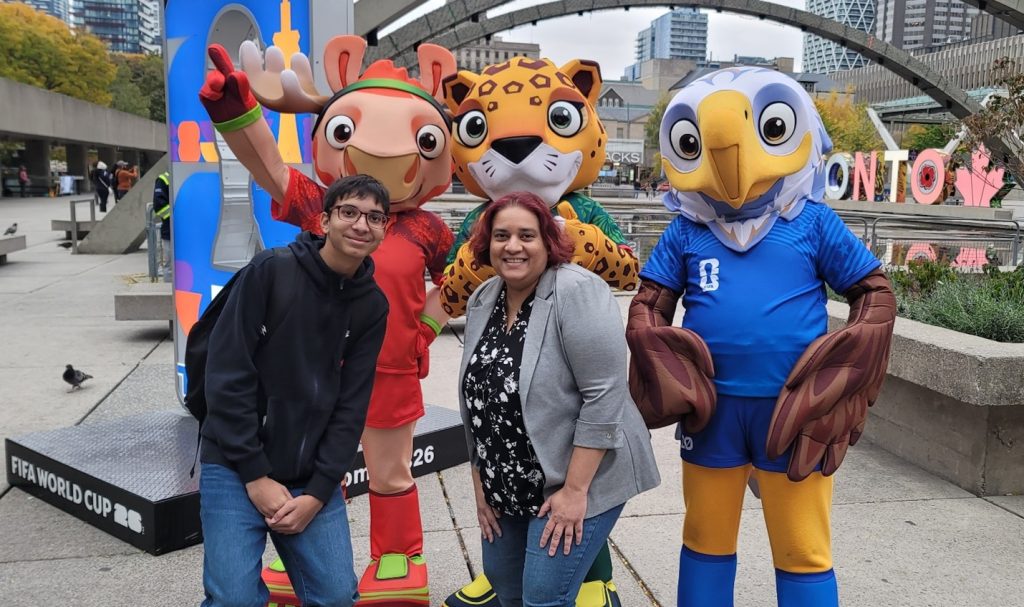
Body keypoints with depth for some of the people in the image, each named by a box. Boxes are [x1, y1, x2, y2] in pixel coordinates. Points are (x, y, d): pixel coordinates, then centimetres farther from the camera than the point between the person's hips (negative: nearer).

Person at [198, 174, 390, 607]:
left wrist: (319, 491, -7)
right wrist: (256, 474, -13)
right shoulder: (270, 271, -12)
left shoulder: (372, 305, 1)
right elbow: (227, 378, -13)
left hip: (312, 477, 4)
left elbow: (352, 406, 1)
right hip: (235, 467, -3)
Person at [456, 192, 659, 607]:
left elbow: (603, 396, -23)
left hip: (580, 479, -7)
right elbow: (476, 397, 8)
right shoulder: (482, 302, 2)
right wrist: (481, 482, 9)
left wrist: (575, 489, -22)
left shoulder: (578, 293, -20)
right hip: (510, 484, 7)